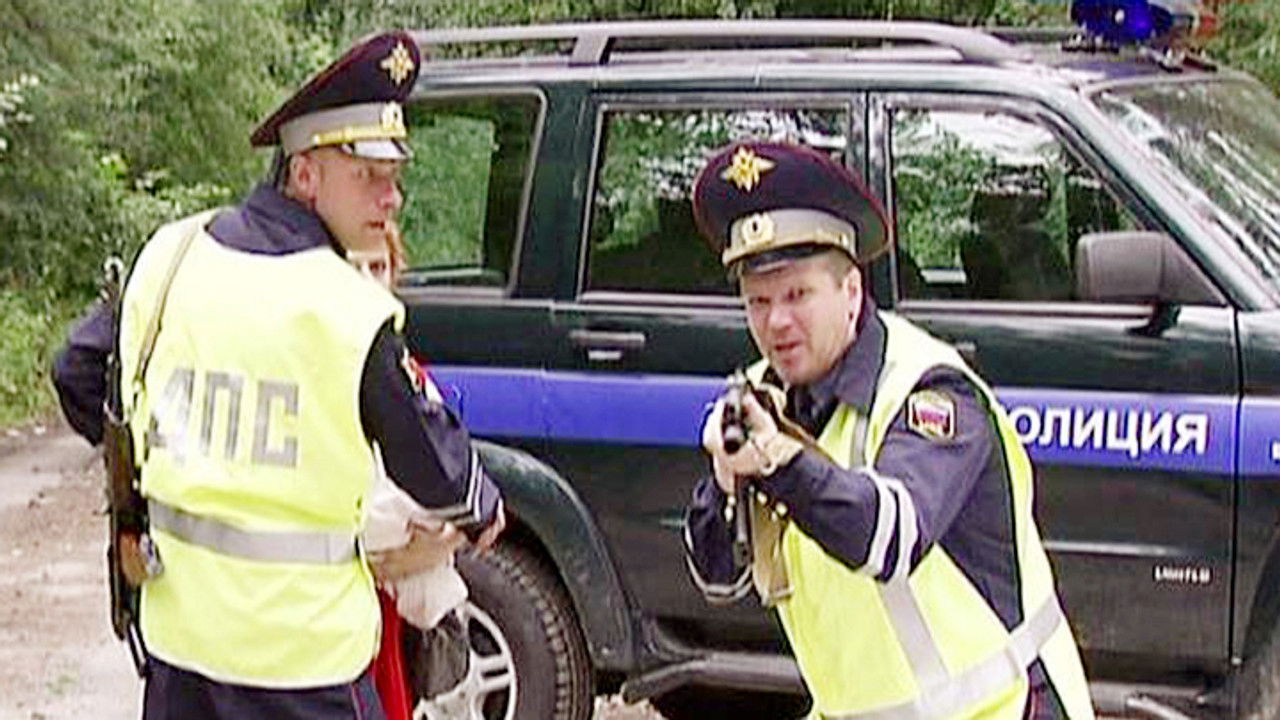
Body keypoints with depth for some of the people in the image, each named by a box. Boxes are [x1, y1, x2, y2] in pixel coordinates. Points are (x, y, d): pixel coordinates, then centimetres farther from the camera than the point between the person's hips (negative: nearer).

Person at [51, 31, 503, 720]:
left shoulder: (169, 257, 1)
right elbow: (434, 462, -7)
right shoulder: (351, 314, -17)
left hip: (177, 619, 6)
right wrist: (482, 513, 15)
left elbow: (79, 373, 12)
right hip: (297, 642, -6)